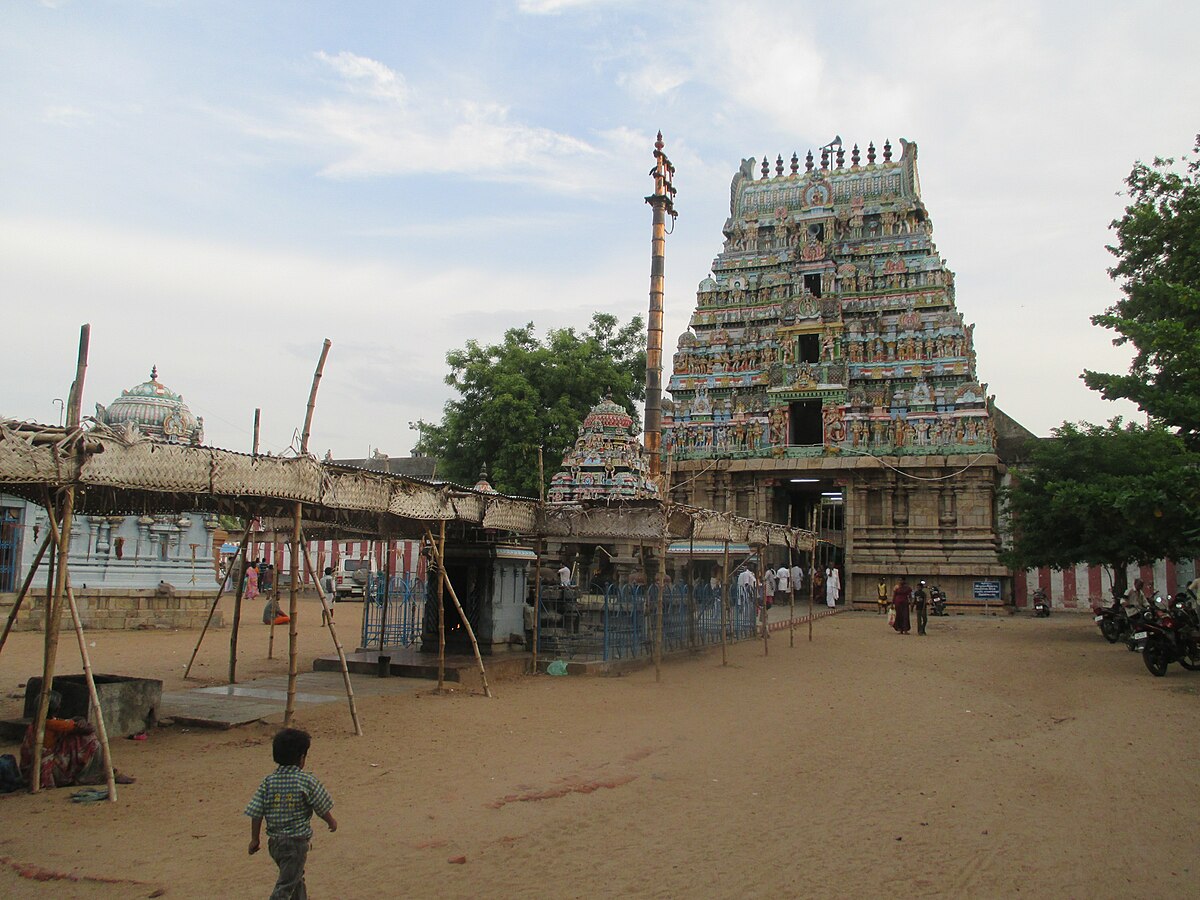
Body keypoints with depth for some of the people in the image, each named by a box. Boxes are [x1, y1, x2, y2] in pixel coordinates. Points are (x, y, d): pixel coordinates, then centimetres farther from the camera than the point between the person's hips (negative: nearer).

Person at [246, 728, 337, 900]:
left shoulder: (268, 782, -2)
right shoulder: (307, 781, -13)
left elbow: (256, 813, -2)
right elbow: (321, 808, -4)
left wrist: (255, 839, 10)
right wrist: (331, 821, 15)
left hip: (274, 842, 5)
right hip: (297, 842, -5)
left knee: (296, 876, 25)